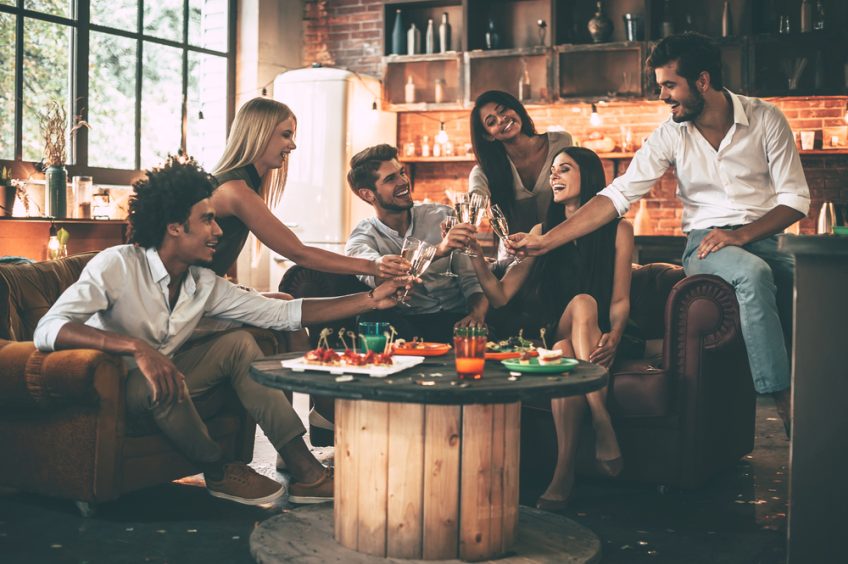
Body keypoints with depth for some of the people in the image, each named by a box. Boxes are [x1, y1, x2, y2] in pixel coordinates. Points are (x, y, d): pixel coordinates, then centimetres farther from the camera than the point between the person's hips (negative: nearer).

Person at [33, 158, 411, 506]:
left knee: (238, 343, -8)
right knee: (159, 383, -36)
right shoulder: (117, 266, -23)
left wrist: (369, 300, -7)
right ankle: (218, 473, -7)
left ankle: (303, 470, -12)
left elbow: (284, 313, -2)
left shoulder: (204, 284, -4)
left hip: (158, 382, 7)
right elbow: (47, 330, -36)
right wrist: (136, 347, -48)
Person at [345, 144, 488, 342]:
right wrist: (438, 250, -37)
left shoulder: (442, 217, 8)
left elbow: (471, 277, 5)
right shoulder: (362, 238, 1)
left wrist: (478, 312, -18)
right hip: (406, 324, 0)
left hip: (456, 318, 0)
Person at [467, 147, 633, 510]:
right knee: (584, 302, -32)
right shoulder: (543, 232, 16)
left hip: (596, 340, -1)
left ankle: (564, 473, -39)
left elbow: (620, 300, 0)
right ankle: (604, 429, -40)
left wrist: (613, 338, -21)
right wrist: (475, 252, -7)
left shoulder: (618, 230, 8)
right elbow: (500, 295, 7)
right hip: (551, 337, 1)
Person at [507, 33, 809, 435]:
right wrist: (546, 241, -12)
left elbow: (796, 199, -2)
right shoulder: (671, 136, 0)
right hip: (705, 245, -1)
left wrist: (740, 235, -17)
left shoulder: (765, 119, -2)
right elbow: (617, 196, -4)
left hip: (763, 237, 1)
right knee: (753, 274, -36)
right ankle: (784, 403, -33)